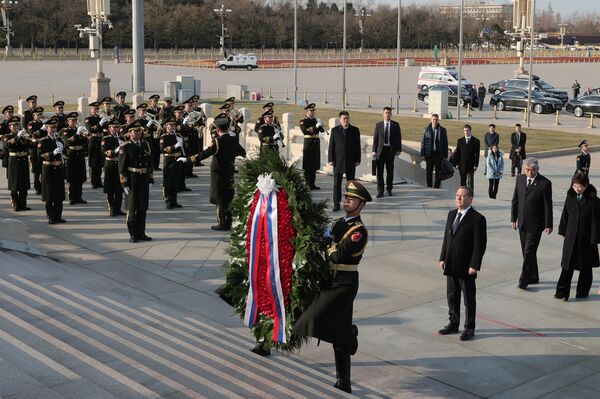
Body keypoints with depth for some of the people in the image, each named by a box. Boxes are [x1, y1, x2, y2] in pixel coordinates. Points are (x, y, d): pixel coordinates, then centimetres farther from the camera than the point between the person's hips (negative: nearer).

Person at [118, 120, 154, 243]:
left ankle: (141, 233, 19)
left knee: (143, 207, 10)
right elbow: (121, 167, -8)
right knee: (132, 208, 2)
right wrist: (124, 183, -12)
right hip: (132, 181, -5)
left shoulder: (146, 145, 11)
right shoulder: (125, 148, -5)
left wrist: (150, 179, 10)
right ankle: (133, 235, 9)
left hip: (144, 181, 5)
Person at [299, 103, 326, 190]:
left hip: (316, 143, 6)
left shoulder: (315, 120, 14)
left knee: (315, 165, 8)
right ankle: (307, 184, -1)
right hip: (308, 143, -6)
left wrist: (320, 124, -9)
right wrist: (315, 126, -24)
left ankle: (312, 184, 14)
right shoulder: (303, 121, -4)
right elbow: (305, 131, -19)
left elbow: (322, 130, 10)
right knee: (307, 166, -4)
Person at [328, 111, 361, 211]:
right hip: (338, 161, 0)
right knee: (337, 183, 1)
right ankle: (336, 203, 5)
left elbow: (358, 146, 3)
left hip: (351, 161, 1)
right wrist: (331, 160, -4)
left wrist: (357, 160, -2)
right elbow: (331, 146, 2)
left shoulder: (355, 130, 4)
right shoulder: (334, 130, 3)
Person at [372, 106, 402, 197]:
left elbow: (399, 138, 4)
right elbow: (375, 138, 5)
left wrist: (399, 149, -3)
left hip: (391, 150, 0)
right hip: (381, 150, 0)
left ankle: (389, 189, 21)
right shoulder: (378, 125, 5)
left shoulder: (396, 125, 3)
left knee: (390, 170, 8)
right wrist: (374, 151, -1)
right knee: (379, 171, -4)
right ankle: (380, 191, -1)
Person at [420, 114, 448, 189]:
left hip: (439, 154, 0)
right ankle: (429, 187, 13)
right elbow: (423, 142, 4)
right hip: (429, 154, 0)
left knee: (438, 172, 2)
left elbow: (445, 143, 4)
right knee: (428, 172, 4)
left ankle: (437, 187, 10)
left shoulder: (442, 130, 3)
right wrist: (422, 154, -3)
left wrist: (445, 155, -2)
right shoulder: (426, 129, 4)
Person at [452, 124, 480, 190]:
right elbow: (457, 153, 9)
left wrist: (476, 165, -8)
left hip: (471, 165, -2)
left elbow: (477, 154, -1)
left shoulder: (475, 141, 1)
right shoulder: (460, 141, 9)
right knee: (463, 182, 5)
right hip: (462, 165, 2)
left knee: (470, 182, -3)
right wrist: (457, 163, 1)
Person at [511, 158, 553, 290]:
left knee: (529, 252, -8)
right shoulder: (520, 179, 5)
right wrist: (513, 218, 8)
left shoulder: (545, 183, -10)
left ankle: (524, 279, -1)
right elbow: (515, 200, 11)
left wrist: (548, 225, -8)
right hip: (522, 223, 6)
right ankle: (533, 277, 26)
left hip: (535, 224, -6)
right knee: (526, 252, 13)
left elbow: (548, 206, -8)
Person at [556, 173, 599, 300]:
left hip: (586, 239, -3)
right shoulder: (570, 197, 2)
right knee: (567, 265, 0)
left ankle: (583, 291, 21)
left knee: (585, 266, 11)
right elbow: (565, 215, 10)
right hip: (571, 237, 3)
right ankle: (562, 291, 3)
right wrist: (563, 231, 10)